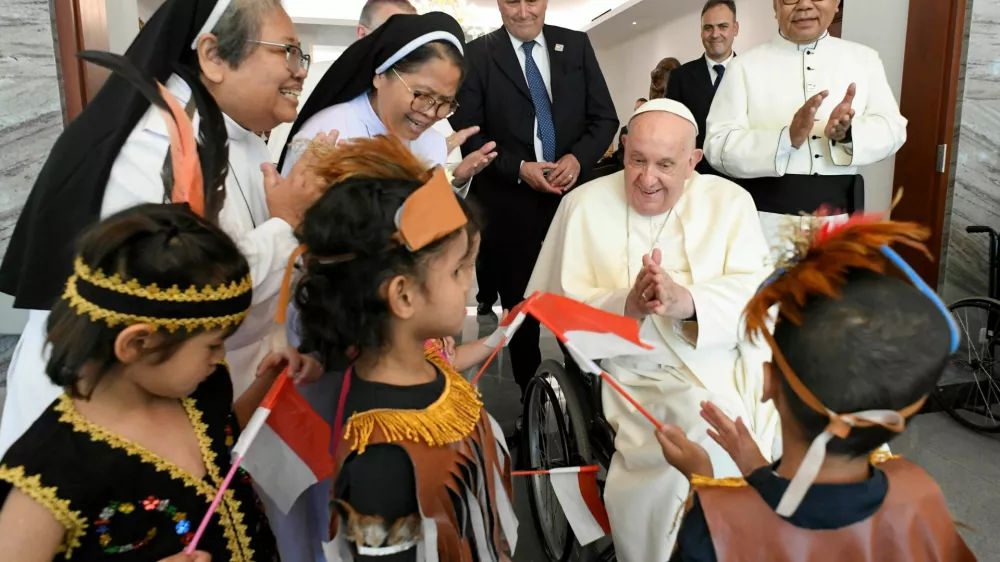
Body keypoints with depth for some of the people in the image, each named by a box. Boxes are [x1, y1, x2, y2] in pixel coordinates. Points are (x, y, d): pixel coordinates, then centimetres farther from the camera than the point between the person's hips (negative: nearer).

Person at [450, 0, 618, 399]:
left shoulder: (576, 45, 8)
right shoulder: (477, 54, 0)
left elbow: (605, 117, 7)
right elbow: (466, 133, -3)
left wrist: (578, 158, -11)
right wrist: (518, 169, -14)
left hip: (576, 195, 2)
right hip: (510, 205, -1)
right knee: (521, 306, 9)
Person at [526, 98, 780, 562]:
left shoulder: (730, 200, 7)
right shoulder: (585, 205, 3)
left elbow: (759, 291, -5)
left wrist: (687, 301, -24)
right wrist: (626, 306, -21)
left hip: (734, 365, 4)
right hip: (641, 375, -3)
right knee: (706, 456, -28)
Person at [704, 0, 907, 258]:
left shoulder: (864, 58, 9)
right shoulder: (745, 66, -1)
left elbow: (892, 128, 1)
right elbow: (718, 146, -10)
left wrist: (848, 133, -20)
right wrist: (788, 137, -25)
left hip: (839, 216, 3)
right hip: (767, 218, -2)